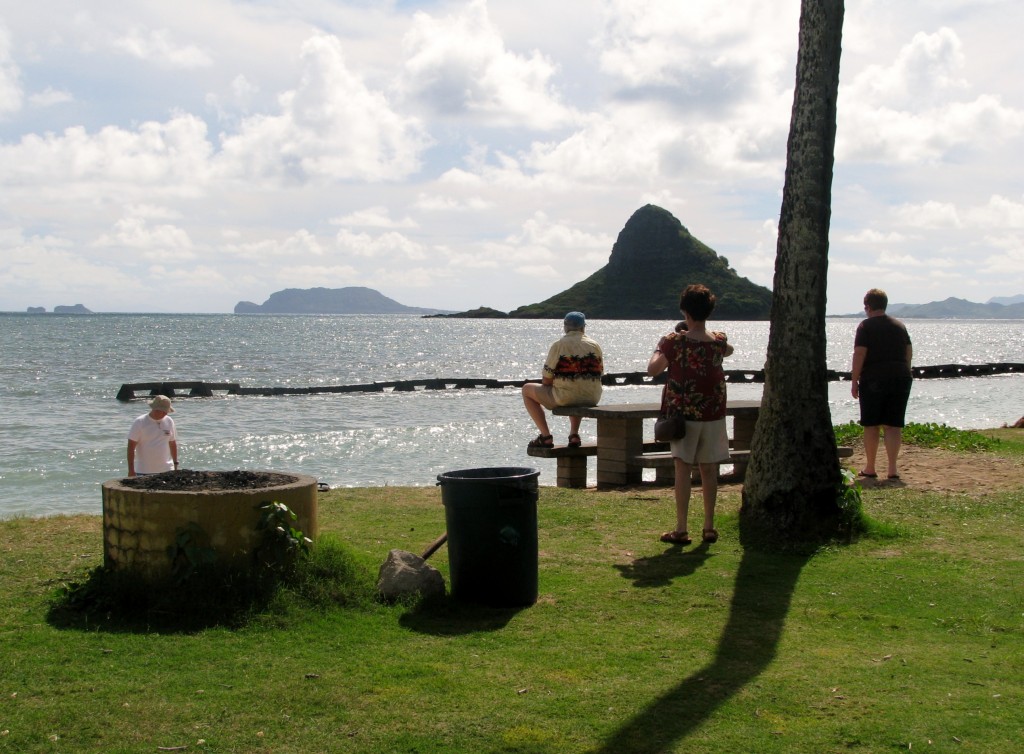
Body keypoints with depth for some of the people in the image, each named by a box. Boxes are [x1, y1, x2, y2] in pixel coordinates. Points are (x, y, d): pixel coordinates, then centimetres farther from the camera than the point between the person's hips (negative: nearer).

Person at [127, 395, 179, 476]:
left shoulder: (169, 422, 7)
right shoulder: (139, 422, -7)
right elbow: (131, 447, -7)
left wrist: (175, 464, 16)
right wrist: (131, 470, -12)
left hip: (166, 470, 3)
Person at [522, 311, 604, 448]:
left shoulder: (558, 345, -7)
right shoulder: (595, 345, 5)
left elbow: (546, 381, -6)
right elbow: (599, 373, 12)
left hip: (565, 398, -5)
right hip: (592, 399, 5)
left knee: (527, 390, 17)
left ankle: (546, 436, 9)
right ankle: (574, 434, 25)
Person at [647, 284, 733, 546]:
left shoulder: (676, 341, -14)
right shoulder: (719, 342, 0)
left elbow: (652, 369, -12)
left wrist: (660, 346, 3)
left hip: (683, 413, -3)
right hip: (713, 413, 4)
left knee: (683, 467, -1)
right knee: (709, 469, 9)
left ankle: (681, 530, -2)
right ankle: (709, 527, 16)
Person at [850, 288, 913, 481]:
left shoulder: (866, 326, -5)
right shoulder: (900, 326, 11)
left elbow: (859, 355, -10)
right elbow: (909, 353, 14)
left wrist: (854, 381, -6)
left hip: (873, 380, -4)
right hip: (900, 379, 4)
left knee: (871, 425, 5)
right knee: (894, 425, 3)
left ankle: (870, 468, 10)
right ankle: (892, 468, -5)